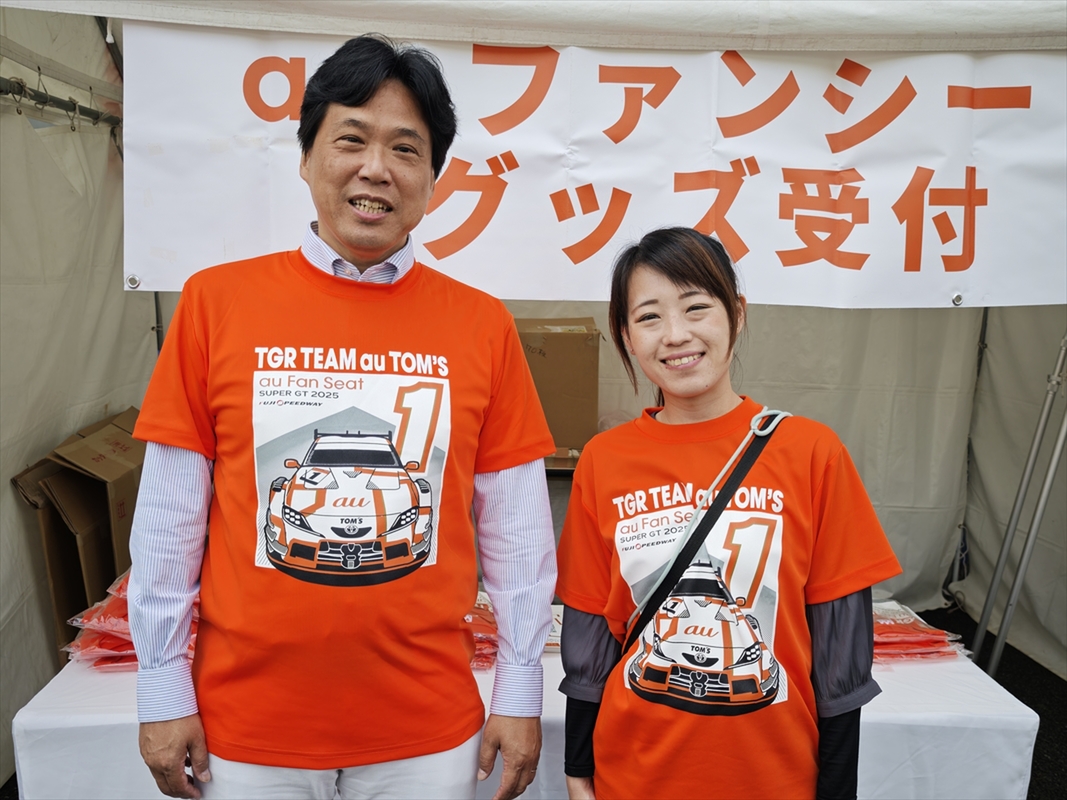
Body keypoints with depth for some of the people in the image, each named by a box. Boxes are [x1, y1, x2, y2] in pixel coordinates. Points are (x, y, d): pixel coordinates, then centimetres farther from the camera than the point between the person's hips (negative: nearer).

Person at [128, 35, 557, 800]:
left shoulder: (483, 325, -5)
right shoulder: (216, 301, -5)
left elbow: (516, 528, -1)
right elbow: (169, 516, -1)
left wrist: (520, 692, 1)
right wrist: (163, 691, 0)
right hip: (245, 727, 1)